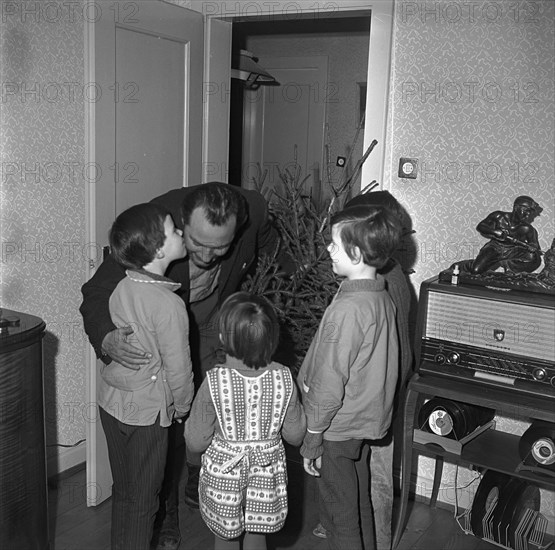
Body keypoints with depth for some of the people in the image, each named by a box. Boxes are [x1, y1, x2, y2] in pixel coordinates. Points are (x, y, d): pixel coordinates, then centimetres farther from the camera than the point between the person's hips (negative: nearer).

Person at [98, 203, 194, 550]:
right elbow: (178, 368, -17)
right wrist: (182, 408, 0)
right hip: (147, 410, -7)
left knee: (123, 490, 22)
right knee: (143, 499, 11)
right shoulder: (169, 304, -25)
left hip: (112, 400, 7)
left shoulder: (121, 288, -5)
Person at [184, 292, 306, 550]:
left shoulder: (214, 382, -25)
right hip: (266, 474, 2)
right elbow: (295, 435, -6)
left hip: (224, 474, -2)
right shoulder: (283, 379, -17)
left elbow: (196, 441, -16)